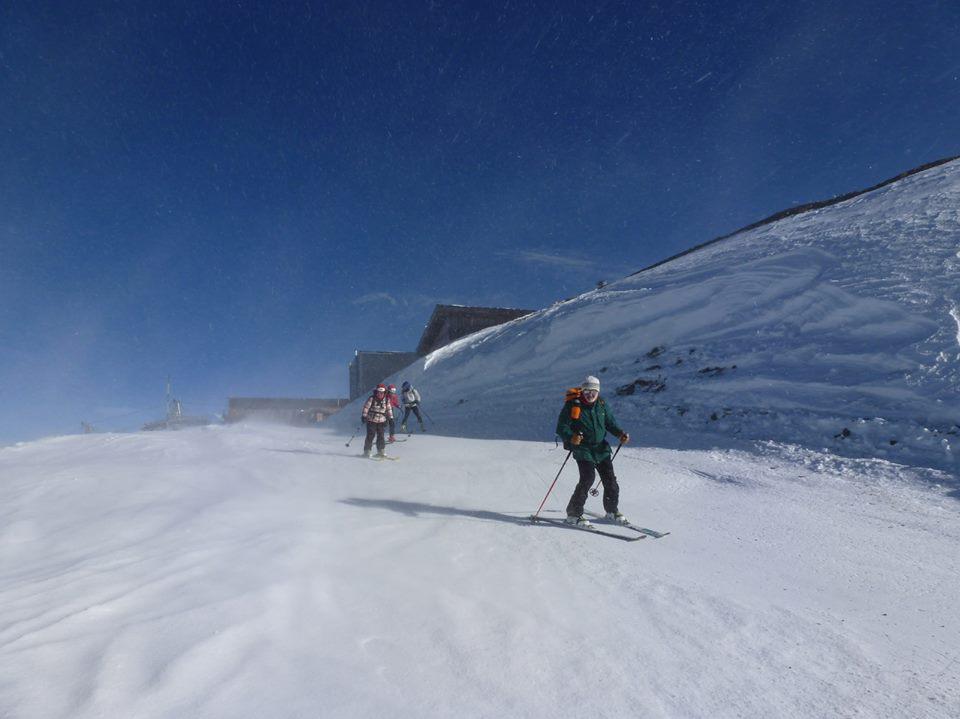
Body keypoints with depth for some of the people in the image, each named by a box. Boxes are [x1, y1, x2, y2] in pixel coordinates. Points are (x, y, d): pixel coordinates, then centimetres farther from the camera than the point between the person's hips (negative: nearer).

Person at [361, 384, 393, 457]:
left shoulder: (386, 400, 4)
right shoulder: (371, 398, -7)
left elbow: (389, 409, 11)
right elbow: (366, 407, -7)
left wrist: (390, 418, 8)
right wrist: (364, 416, -14)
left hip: (381, 421, 3)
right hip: (371, 420, -3)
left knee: (381, 436, 3)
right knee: (370, 436, -5)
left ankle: (380, 451, 12)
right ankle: (367, 451, 3)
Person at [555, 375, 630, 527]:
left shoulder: (602, 405, 7)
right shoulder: (572, 406, -9)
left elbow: (611, 423, 16)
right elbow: (561, 427, -11)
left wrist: (620, 434, -4)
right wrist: (571, 437, -30)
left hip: (601, 448, 5)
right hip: (583, 449, -5)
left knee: (610, 479, 5)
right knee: (588, 478, -18)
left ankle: (612, 511, 28)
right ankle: (573, 514, -6)